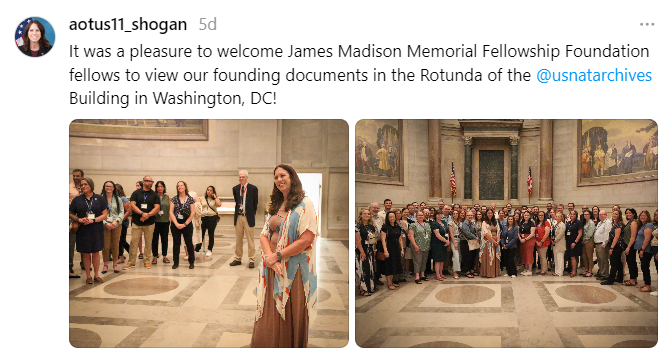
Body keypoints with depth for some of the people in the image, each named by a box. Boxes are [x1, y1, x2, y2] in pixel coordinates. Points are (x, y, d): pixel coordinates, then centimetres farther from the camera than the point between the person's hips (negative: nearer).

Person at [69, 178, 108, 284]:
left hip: (96, 230, 0)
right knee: (86, 253, 4)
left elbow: (105, 215, -1)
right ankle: (88, 276, 15)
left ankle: (96, 275, 16)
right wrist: (79, 219, -14)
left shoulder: (100, 199, 2)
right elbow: (71, 215, 6)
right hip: (83, 231, 0)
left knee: (96, 252, 4)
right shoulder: (77, 200, 5)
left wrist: (93, 220, -15)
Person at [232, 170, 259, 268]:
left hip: (248, 217, -4)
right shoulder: (235, 188, 7)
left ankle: (251, 260, 6)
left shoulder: (253, 188, -4)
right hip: (238, 217, 4)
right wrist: (237, 212, 11)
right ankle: (237, 259, 20)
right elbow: (236, 201, 16)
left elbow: (255, 203, 1)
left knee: (250, 240, 1)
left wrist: (253, 214, 3)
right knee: (238, 239, 11)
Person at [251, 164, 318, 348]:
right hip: (271, 269, 6)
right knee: (269, 319, 9)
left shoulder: (304, 204, -6)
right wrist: (270, 257, -11)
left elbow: (306, 239, -16)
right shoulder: (275, 206, 16)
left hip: (292, 269, -6)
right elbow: (264, 234, 9)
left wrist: (278, 255, -13)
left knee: (290, 318, 3)